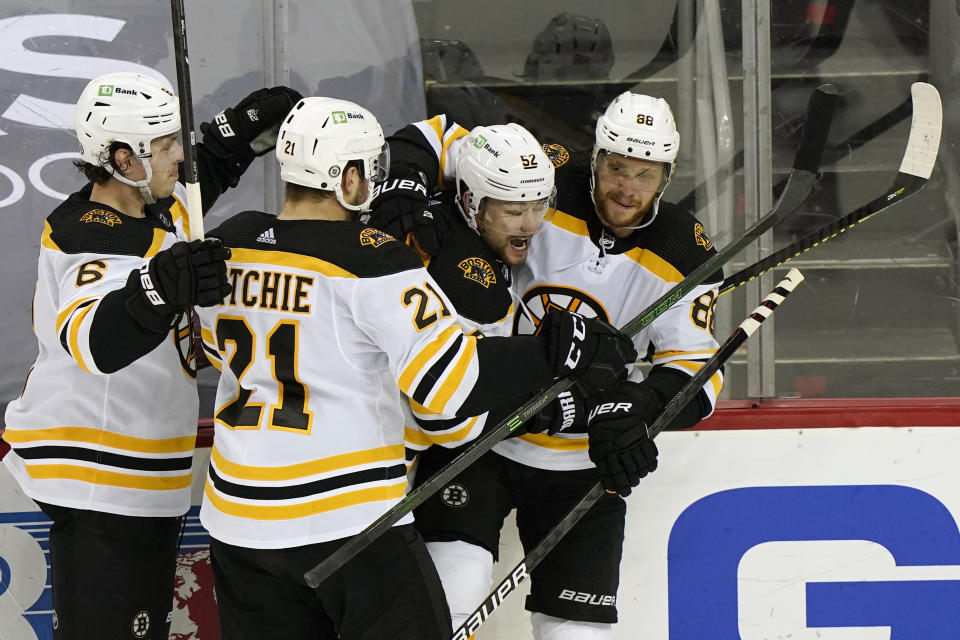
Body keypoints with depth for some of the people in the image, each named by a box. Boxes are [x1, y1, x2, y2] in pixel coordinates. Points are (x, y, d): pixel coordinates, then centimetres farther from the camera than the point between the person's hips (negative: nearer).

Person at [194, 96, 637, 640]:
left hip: (240, 514, 6)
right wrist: (559, 352, -15)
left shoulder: (226, 246, 4)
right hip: (348, 517, -6)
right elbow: (449, 381, -21)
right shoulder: (372, 260, -15)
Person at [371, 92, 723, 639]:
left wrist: (637, 410, -30)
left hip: (582, 462, 2)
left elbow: (695, 368, -9)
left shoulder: (684, 258, -8)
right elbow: (430, 141, -9)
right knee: (453, 593, -19)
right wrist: (401, 196, -30)